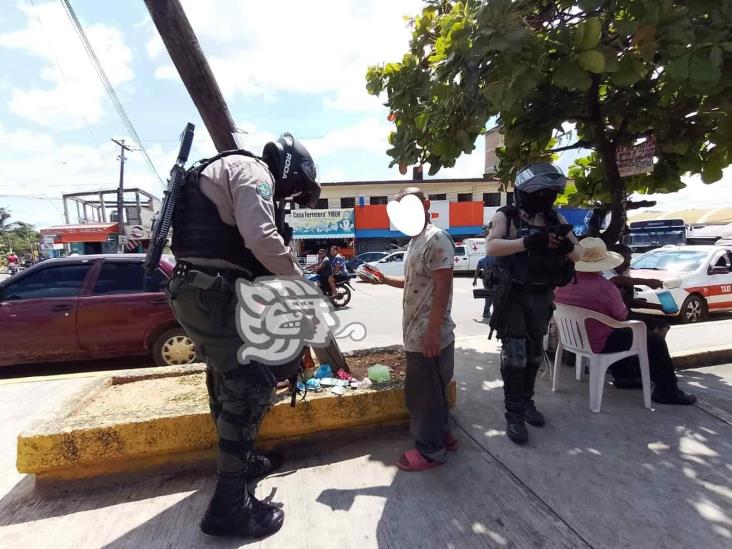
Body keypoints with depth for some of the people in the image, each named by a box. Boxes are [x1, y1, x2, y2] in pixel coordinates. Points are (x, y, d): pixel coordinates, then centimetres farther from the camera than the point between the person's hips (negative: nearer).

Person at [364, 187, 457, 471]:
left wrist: (433, 331, -22)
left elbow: (442, 288, -20)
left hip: (428, 334, -9)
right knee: (432, 391, 20)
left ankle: (430, 449, 21)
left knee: (421, 393, 3)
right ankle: (441, 435, 37)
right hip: (416, 333, 9)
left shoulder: (437, 239, -15)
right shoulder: (415, 241, 14)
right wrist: (385, 279, 11)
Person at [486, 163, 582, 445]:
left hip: (542, 297, 6)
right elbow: (491, 247, -26)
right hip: (513, 296, -5)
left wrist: (566, 244, -20)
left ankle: (526, 401, 32)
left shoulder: (555, 219, 5)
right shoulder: (506, 216, -8)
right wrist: (527, 242, -39)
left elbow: (577, 254, 4)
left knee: (535, 353, 15)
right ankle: (514, 414, 6)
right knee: (514, 354, -6)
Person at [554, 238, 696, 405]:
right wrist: (622, 302, 10)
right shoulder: (605, 287, -27)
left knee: (624, 330, 34)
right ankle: (667, 391, 20)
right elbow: (622, 315, -10)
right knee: (655, 340, 8)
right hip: (598, 343, -7)